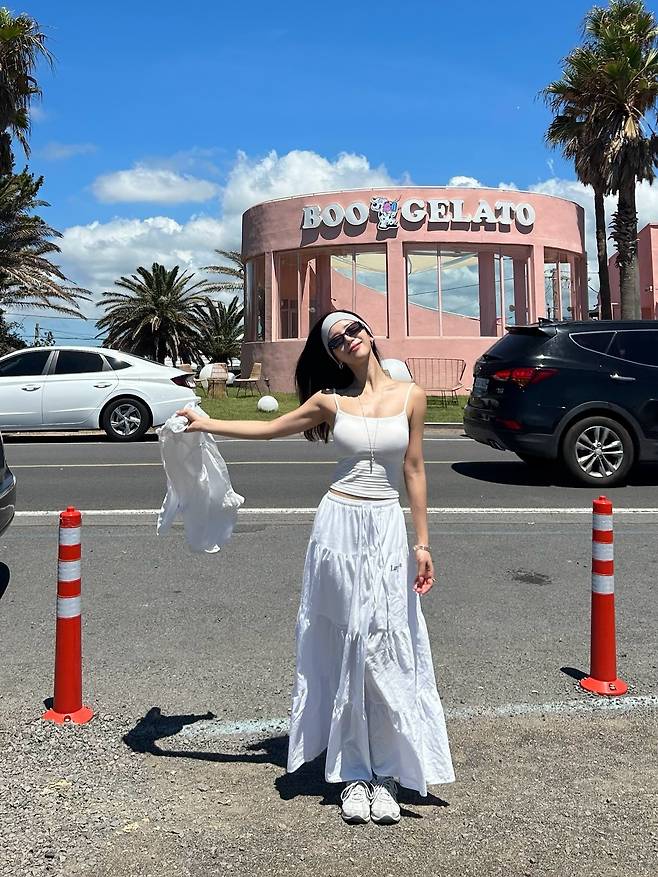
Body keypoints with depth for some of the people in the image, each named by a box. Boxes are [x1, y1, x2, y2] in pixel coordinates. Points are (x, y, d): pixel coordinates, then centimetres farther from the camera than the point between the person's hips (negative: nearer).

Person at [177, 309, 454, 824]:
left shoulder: (410, 396, 2)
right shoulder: (330, 401, 4)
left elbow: (414, 471, 4)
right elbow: (269, 429, 14)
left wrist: (422, 543, 3)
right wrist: (203, 423, 14)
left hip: (387, 530, 0)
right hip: (338, 525, 1)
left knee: (385, 651, 0)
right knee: (344, 650, 6)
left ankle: (387, 773, 16)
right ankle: (354, 773, 19)